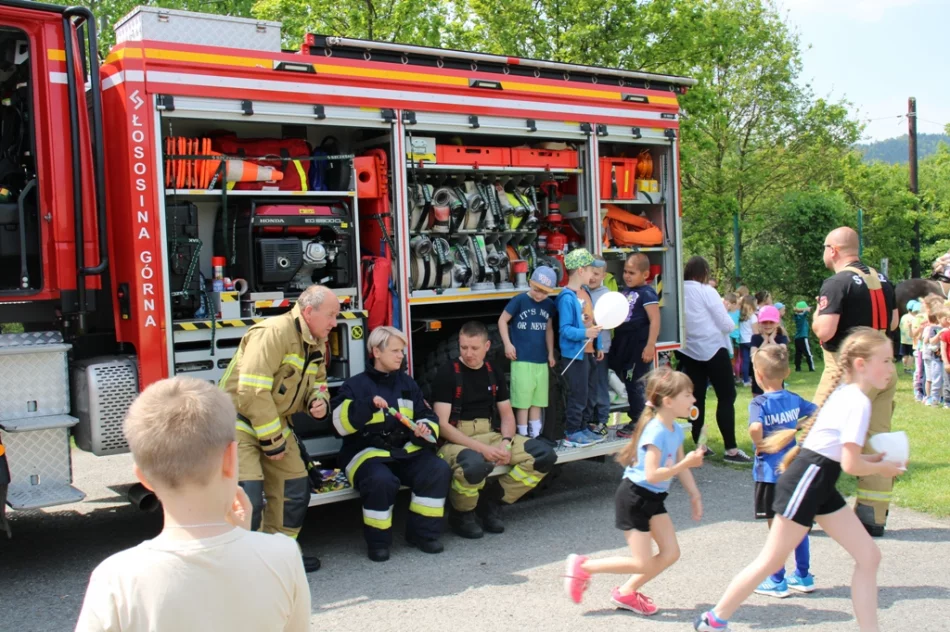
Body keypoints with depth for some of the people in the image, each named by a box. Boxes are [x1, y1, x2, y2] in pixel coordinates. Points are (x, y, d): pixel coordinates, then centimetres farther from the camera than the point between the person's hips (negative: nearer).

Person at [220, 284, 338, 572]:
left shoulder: (316, 344, 7)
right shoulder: (273, 333, -23)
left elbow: (317, 382, 20)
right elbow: (253, 392, -28)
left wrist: (319, 401, -6)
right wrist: (271, 441, -21)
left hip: (276, 423, 9)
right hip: (239, 421, -9)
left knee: (295, 488, 9)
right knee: (248, 493, -19)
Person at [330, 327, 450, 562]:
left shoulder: (407, 383, 15)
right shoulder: (356, 385, 0)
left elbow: (428, 417, 14)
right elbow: (340, 423, -13)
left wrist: (424, 430, -9)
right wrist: (368, 405, -26)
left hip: (405, 450, 5)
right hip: (367, 452, -4)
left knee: (438, 470, -21)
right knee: (381, 480, -36)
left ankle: (423, 533, -6)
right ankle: (378, 541, -14)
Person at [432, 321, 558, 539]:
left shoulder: (493, 373, 11)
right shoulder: (448, 374, -7)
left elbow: (507, 414, 13)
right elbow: (442, 425, -13)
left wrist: (506, 442, -10)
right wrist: (482, 448, -21)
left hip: (491, 435, 6)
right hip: (456, 440, -6)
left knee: (545, 454, -12)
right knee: (475, 465, -41)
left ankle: (492, 501, 3)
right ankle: (461, 514, -6)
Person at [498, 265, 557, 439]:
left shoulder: (549, 305, 6)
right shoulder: (519, 300, -9)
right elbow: (502, 320, -3)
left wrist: (551, 353, 17)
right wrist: (507, 344, -10)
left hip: (541, 360, 5)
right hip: (522, 359, -5)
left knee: (537, 400, 12)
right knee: (523, 400, -2)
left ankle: (535, 436, 21)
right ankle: (523, 437, 6)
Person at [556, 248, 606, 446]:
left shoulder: (585, 292, 9)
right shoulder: (567, 297, -18)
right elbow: (565, 329, -22)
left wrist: (598, 346, 17)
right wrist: (585, 333, -36)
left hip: (589, 352, 9)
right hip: (575, 353, -9)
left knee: (590, 394, 15)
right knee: (578, 395, -3)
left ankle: (583, 428, 27)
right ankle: (571, 434, 7)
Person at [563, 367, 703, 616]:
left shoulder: (676, 430, 3)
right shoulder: (655, 432, -25)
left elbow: (681, 466, 13)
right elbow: (652, 475, -30)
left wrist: (694, 494, 10)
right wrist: (686, 463, -29)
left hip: (654, 499, 9)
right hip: (634, 498, -9)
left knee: (670, 553, 5)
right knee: (643, 564, -5)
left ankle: (626, 593, 19)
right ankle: (583, 566, 8)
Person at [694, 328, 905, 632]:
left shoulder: (844, 394, 12)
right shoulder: (859, 402, -17)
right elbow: (851, 465, -19)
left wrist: (872, 458, 14)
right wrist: (880, 468, -1)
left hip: (821, 485, 10)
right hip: (807, 481, -10)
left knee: (869, 556, 8)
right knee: (771, 562, 0)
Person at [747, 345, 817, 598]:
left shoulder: (759, 403, -15)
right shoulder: (794, 400, 3)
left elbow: (755, 428, -33)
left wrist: (759, 444, -15)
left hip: (770, 473, -6)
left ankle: (777, 581, 15)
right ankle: (803, 577, 29)